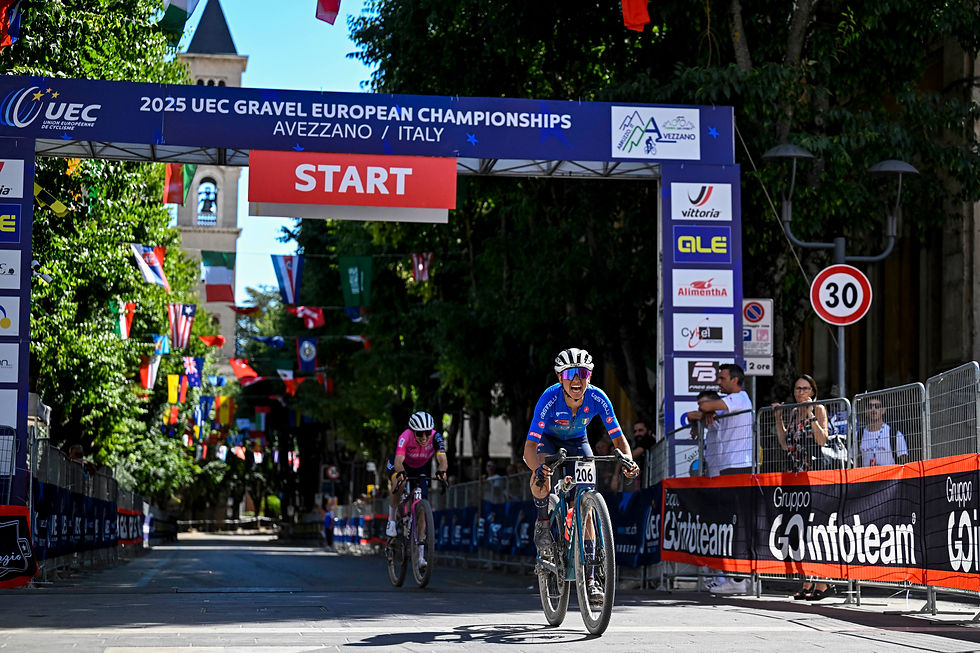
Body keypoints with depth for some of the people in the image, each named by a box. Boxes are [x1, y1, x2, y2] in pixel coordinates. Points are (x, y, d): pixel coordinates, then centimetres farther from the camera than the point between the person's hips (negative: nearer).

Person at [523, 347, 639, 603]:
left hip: (577, 442, 2)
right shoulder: (550, 398, -35)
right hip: (548, 440, -2)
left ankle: (589, 578, -8)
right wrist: (538, 467, -61)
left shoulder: (597, 398, -28)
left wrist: (628, 460, -42)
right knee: (542, 476, -37)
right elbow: (530, 447, -39)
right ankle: (543, 521, -6)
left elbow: (618, 437, -20)